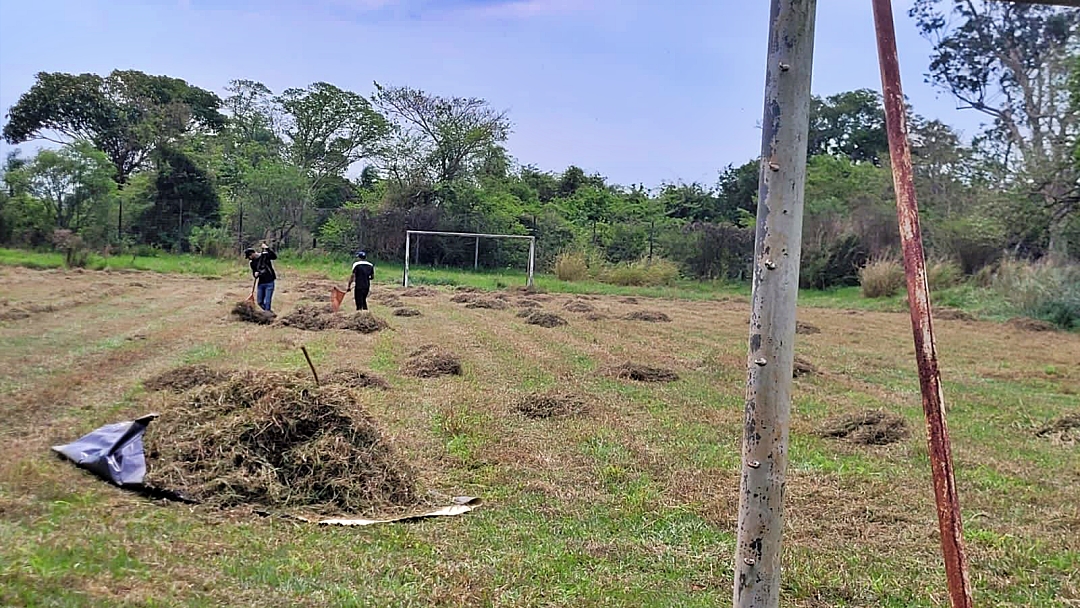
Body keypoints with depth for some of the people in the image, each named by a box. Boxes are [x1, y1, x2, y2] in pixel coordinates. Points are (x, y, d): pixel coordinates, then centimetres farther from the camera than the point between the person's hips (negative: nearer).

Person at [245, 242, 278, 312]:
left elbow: (274, 257, -26)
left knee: (267, 302, -9)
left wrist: (267, 249, -37)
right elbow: (254, 272, 17)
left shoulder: (265, 255, -9)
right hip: (261, 283, 7)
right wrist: (255, 274, -7)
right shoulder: (252, 263, 9)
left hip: (269, 283, -7)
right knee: (260, 302, 12)